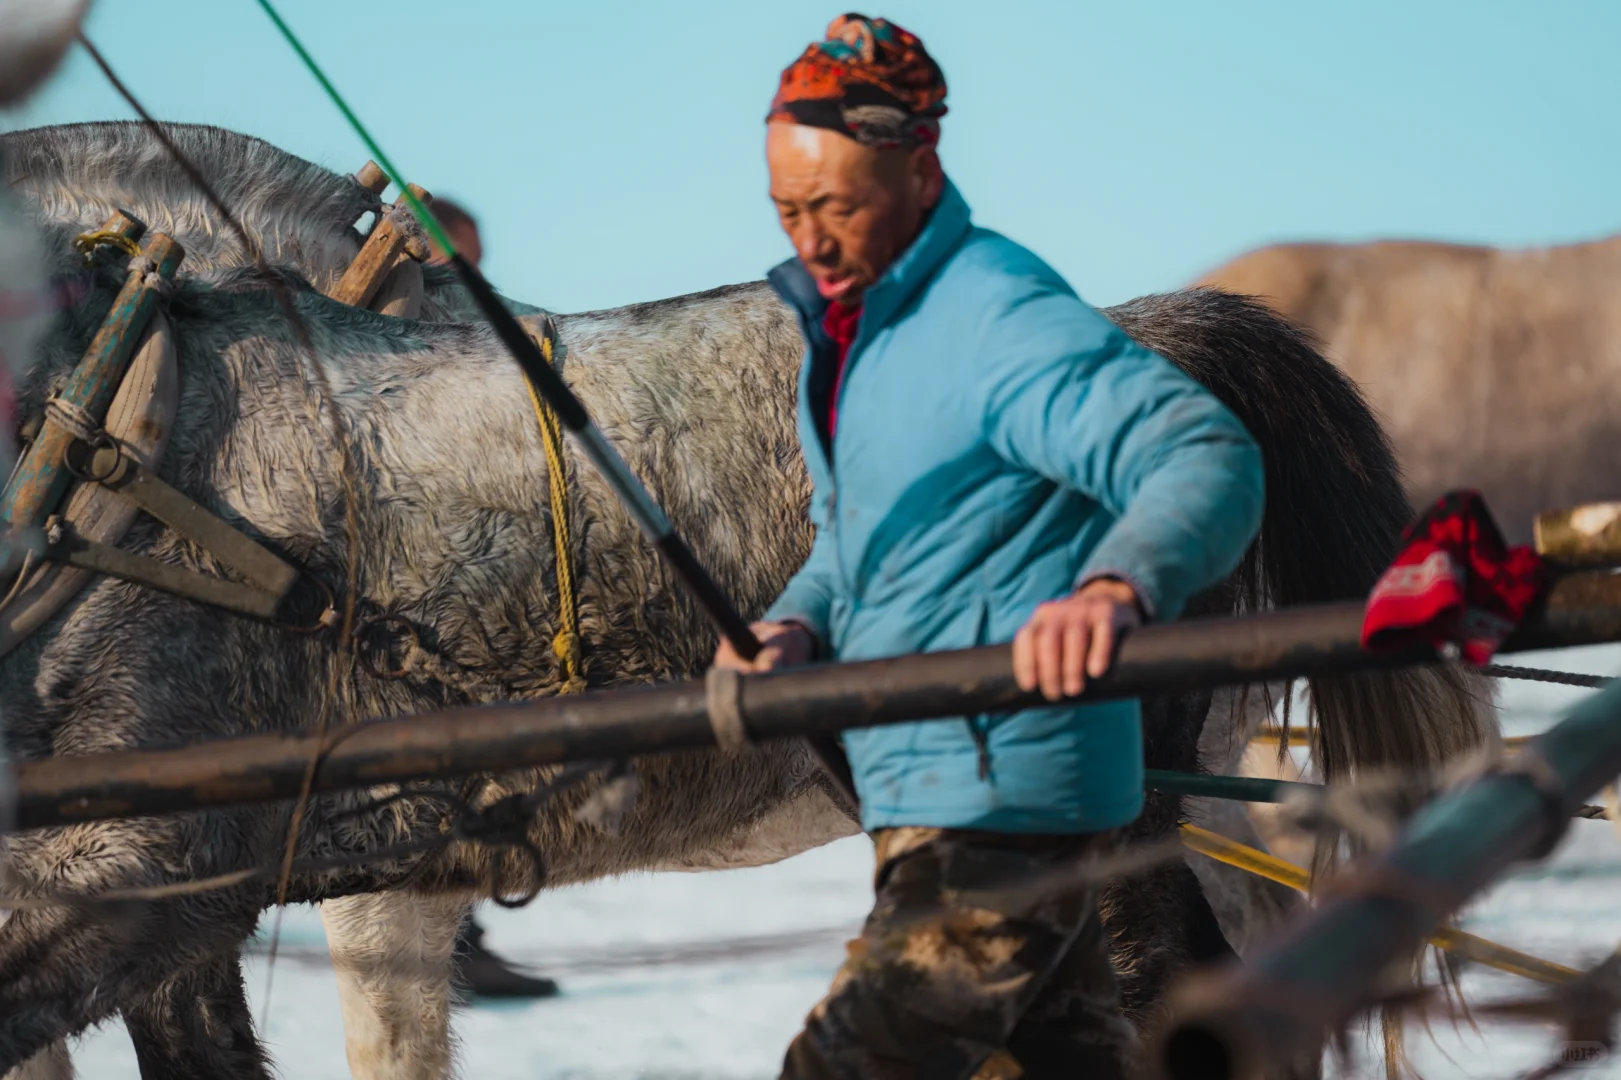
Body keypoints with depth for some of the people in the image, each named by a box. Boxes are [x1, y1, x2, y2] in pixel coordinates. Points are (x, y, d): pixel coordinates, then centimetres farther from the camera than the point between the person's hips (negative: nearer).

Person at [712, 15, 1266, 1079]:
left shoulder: (1003, 321, -18)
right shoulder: (847, 322, 12)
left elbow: (1210, 458, -30)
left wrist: (1117, 586, -50)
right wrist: (792, 630, -2)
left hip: (1003, 800, -10)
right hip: (926, 788, 10)